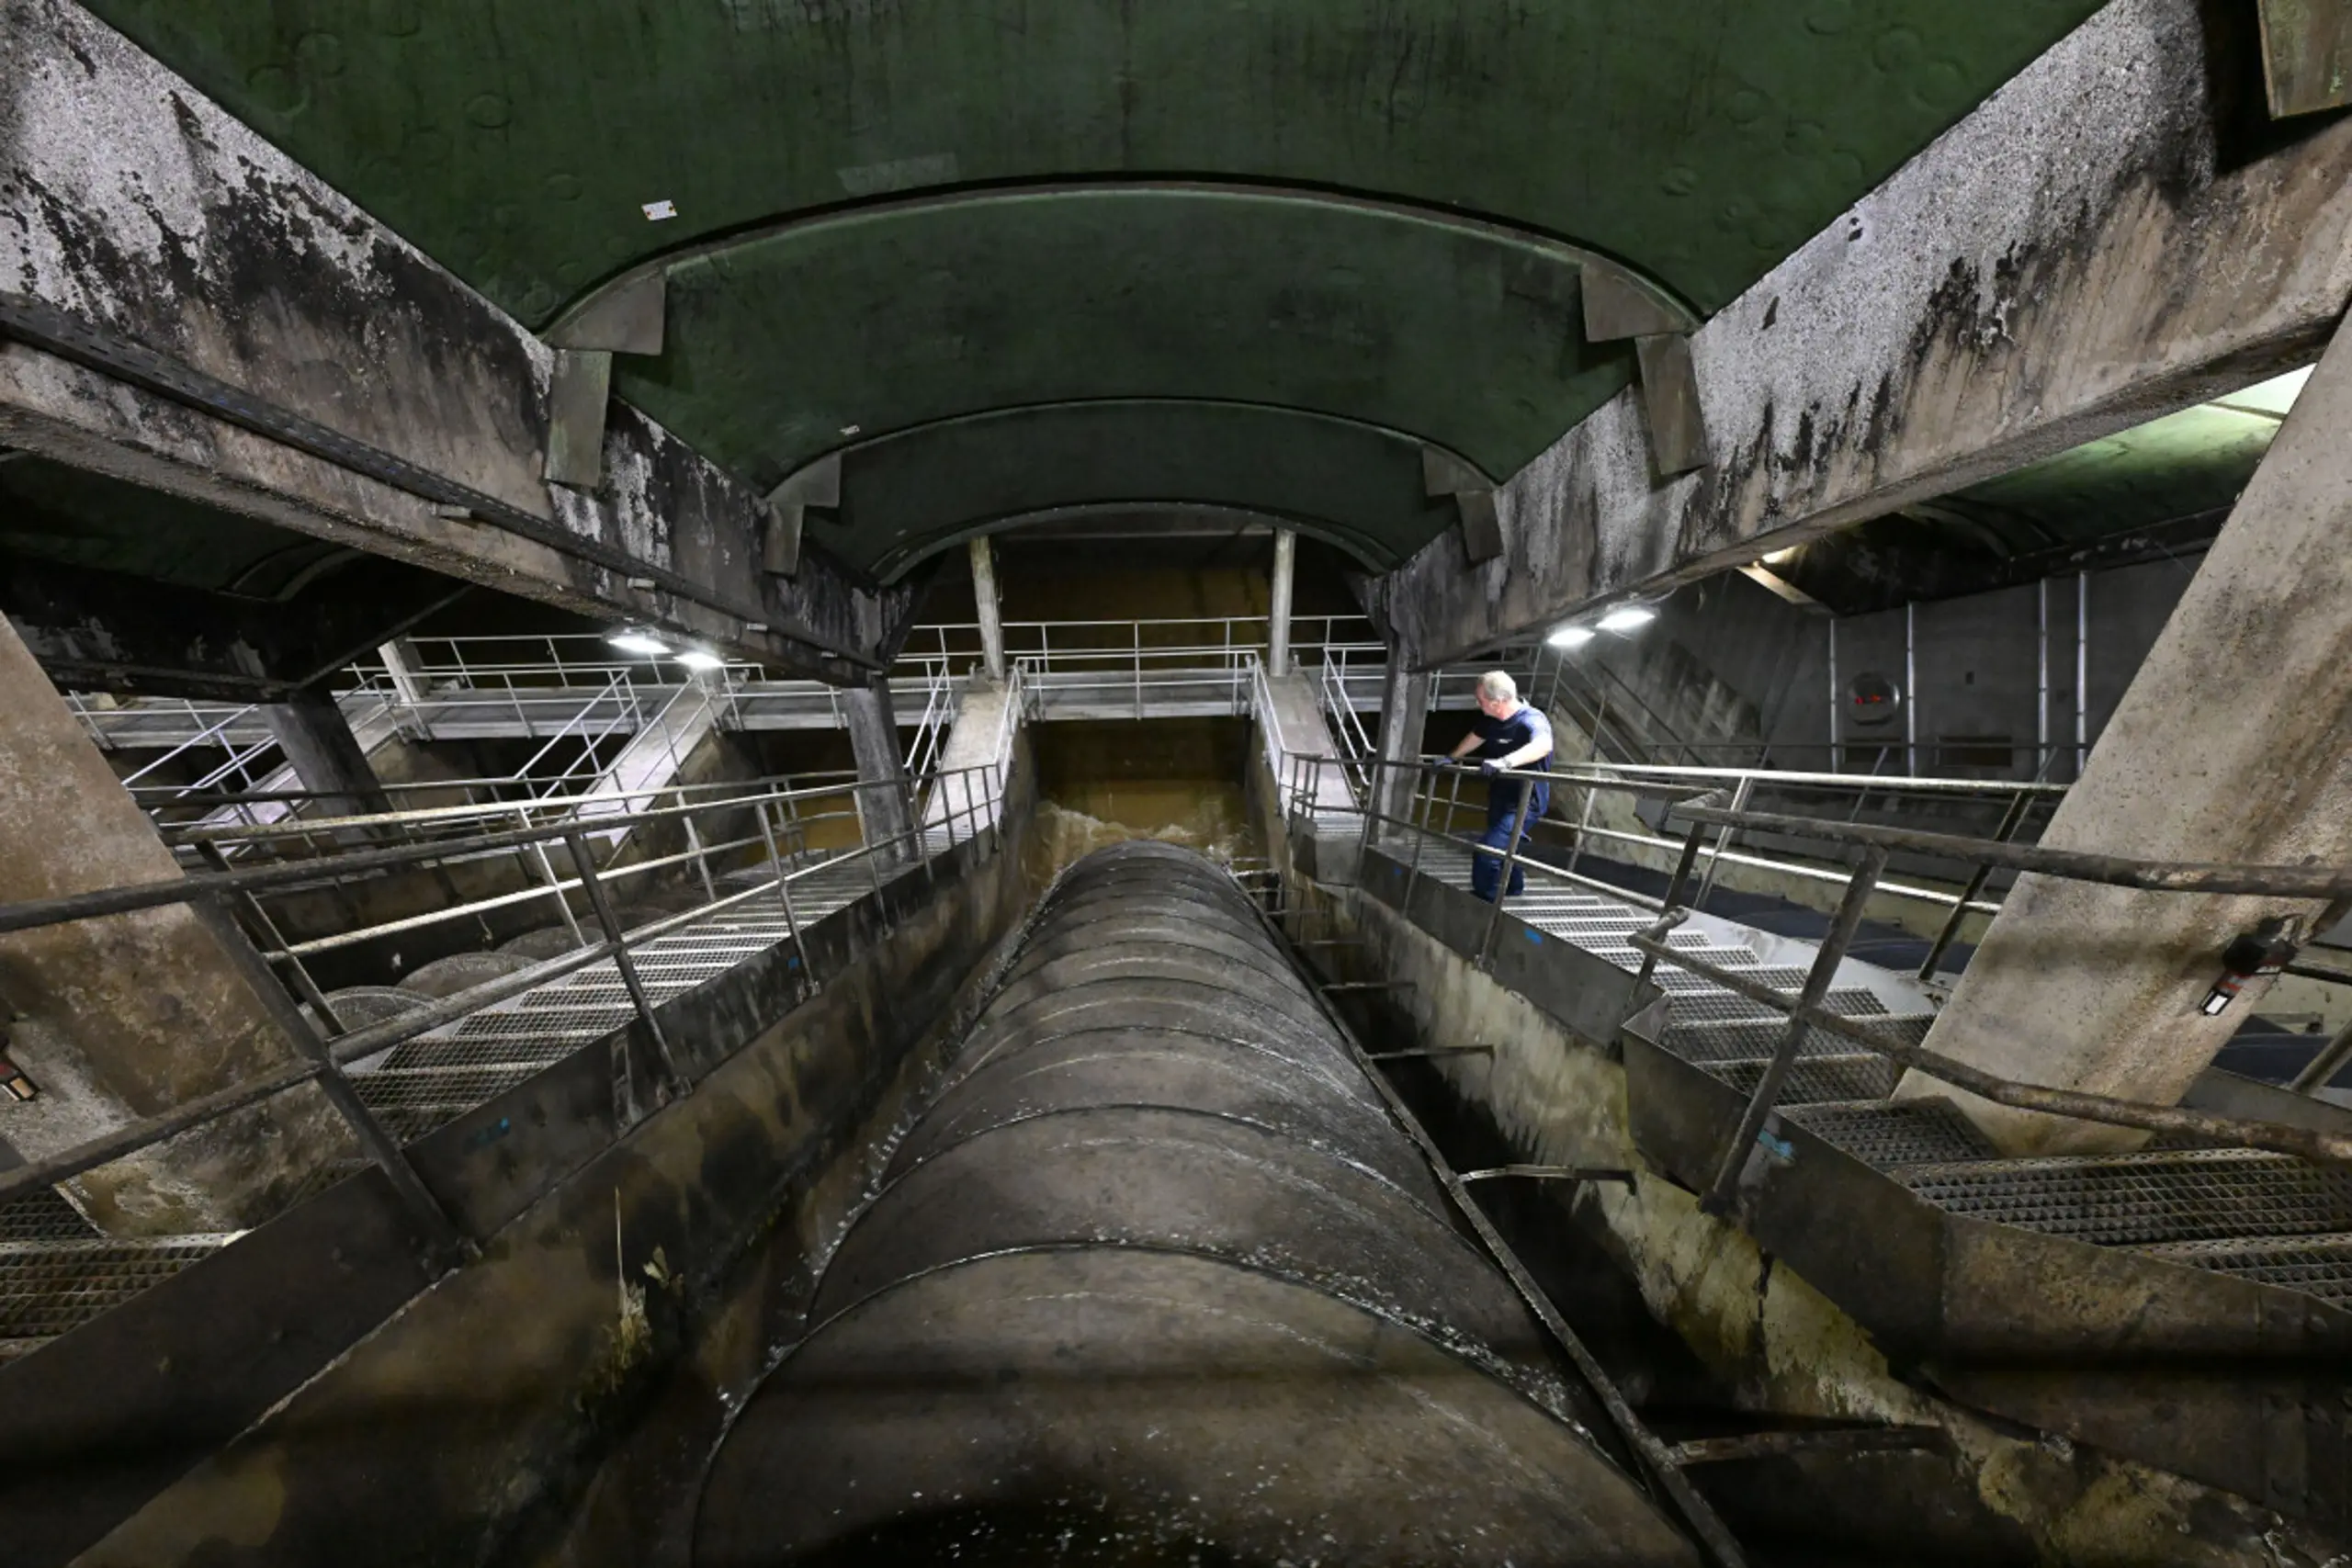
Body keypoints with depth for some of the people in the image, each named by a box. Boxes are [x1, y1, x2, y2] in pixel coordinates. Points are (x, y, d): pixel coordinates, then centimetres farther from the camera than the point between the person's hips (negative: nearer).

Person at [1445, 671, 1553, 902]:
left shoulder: (1532, 720, -29)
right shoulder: (1491, 719, -6)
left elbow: (1543, 745, -51)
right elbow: (1475, 738, 16)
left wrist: (1505, 762, -65)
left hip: (1524, 803, -8)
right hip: (1500, 798, 9)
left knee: (1485, 851, -18)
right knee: (1503, 846, 28)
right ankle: (1514, 885, 54)